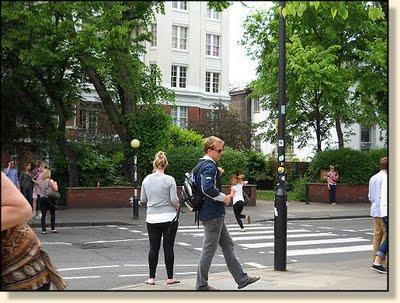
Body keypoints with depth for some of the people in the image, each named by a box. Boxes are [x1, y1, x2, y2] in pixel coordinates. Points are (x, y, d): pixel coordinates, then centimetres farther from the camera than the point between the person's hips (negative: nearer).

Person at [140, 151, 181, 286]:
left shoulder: (146, 180, 1)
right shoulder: (169, 180, -10)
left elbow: (142, 200, 8)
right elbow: (174, 200, -11)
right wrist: (177, 207, 9)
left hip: (152, 219, 3)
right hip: (169, 218, -3)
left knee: (153, 248, 9)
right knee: (168, 248, 5)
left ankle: (151, 278, 11)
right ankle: (170, 278, 11)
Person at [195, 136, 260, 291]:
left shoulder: (203, 165, 15)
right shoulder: (209, 167, -17)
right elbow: (208, 188, -32)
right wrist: (224, 197, -19)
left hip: (215, 214, 11)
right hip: (212, 214, -11)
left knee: (227, 245, 13)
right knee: (209, 249, -1)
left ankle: (241, 278, 19)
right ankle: (201, 284, 9)